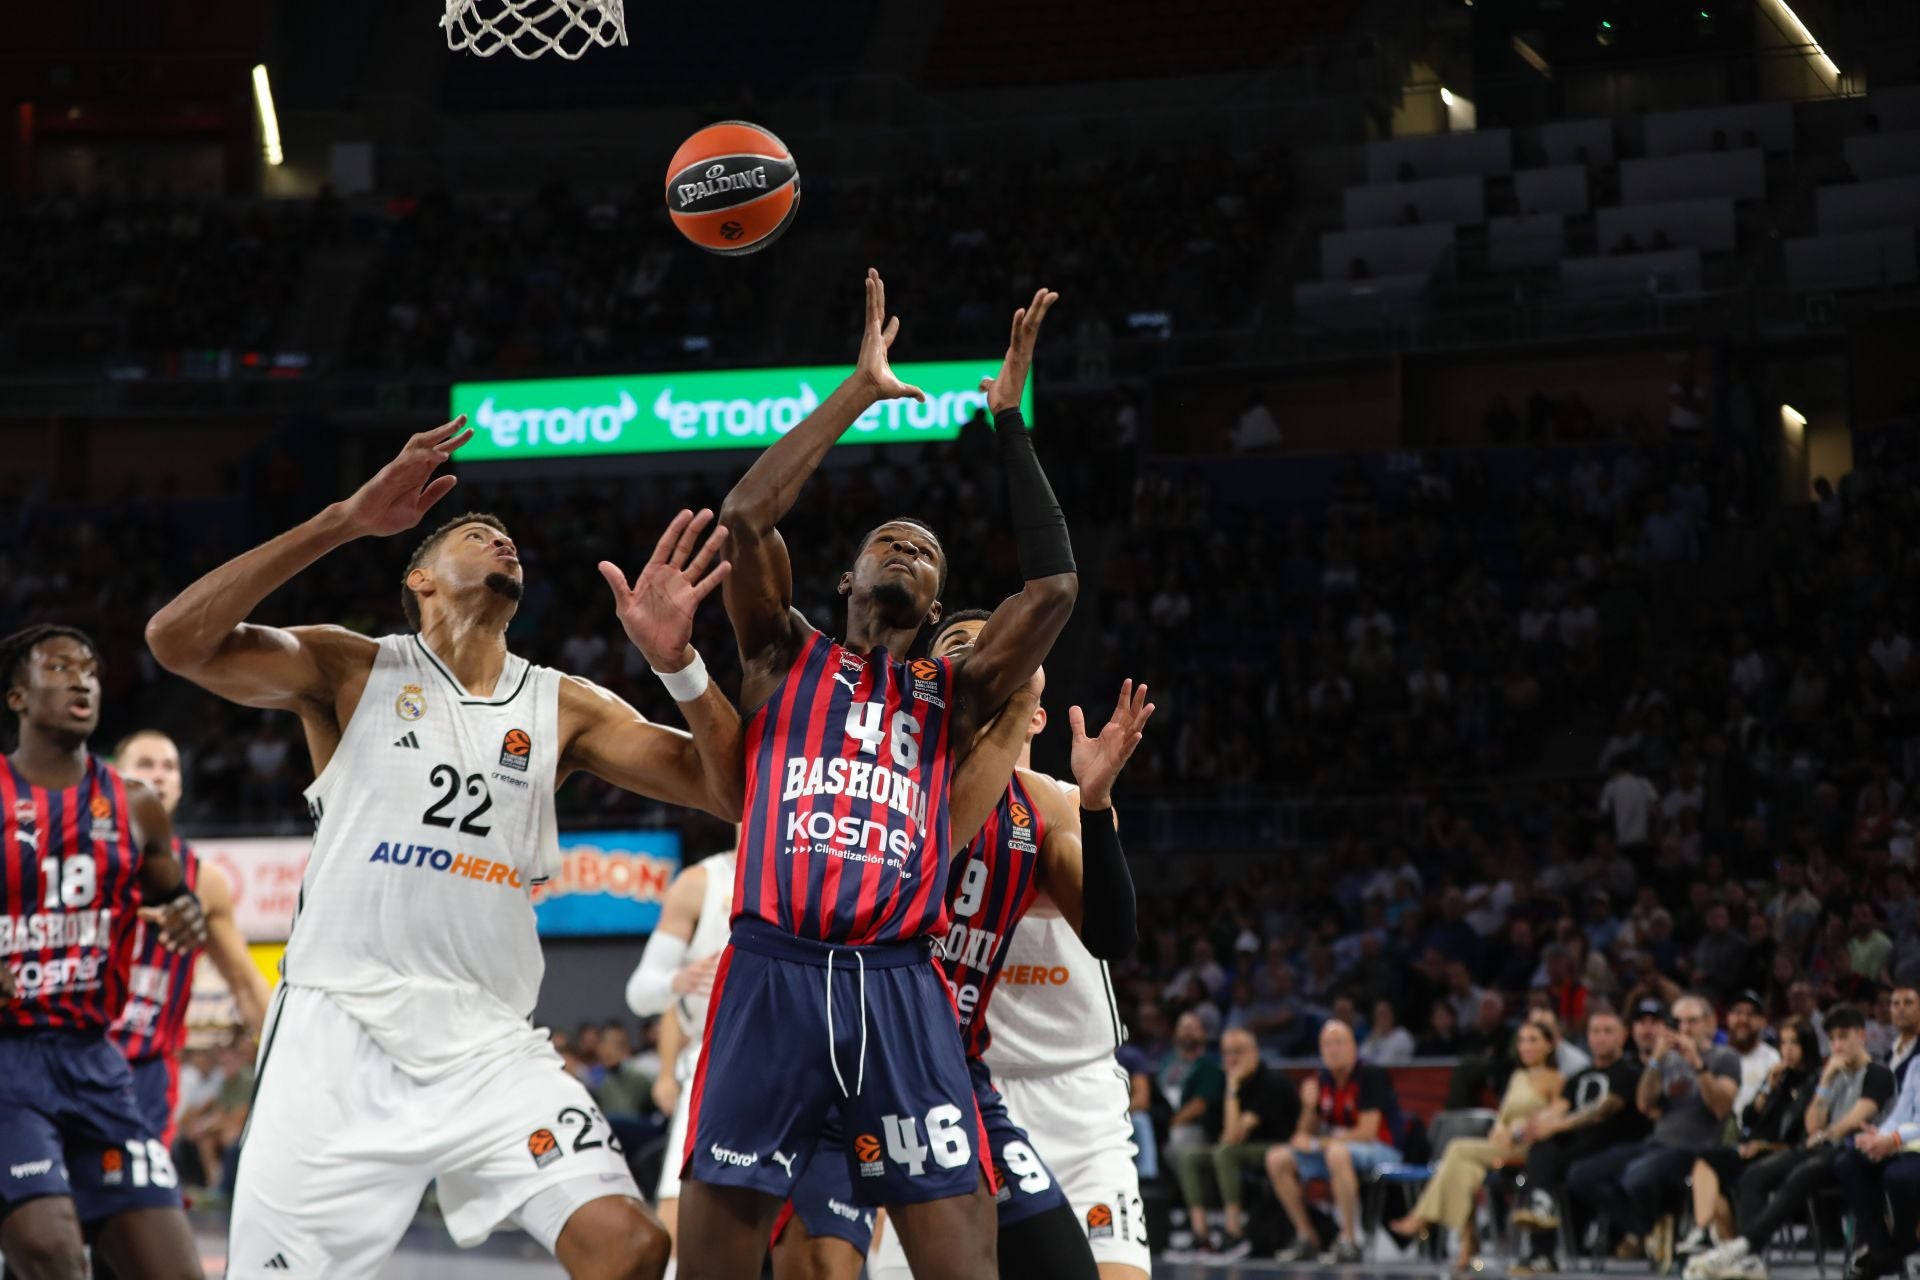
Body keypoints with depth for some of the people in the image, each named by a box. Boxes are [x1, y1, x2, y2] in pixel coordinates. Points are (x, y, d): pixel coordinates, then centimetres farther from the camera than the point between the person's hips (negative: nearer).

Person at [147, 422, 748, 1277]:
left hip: (490, 1047, 2)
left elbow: (729, 792, 6)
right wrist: (345, 521, -16)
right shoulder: (355, 670, 4)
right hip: (340, 1036, -2)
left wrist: (675, 661, -11)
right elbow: (178, 641, -12)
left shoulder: (562, 707, 12)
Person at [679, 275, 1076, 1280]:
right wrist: (857, 393, 8)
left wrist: (1007, 423, 13)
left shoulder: (949, 697, 22)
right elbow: (746, 515, 4)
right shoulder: (785, 659, 19)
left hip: (900, 988, 1)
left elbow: (1053, 587, 11)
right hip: (770, 974, -1)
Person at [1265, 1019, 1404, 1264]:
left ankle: (1349, 1242, -34)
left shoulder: (1371, 1076, -13)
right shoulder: (1323, 1080, 6)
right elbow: (1307, 1131, 11)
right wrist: (1309, 1107, -11)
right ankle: (1306, 1239, -2)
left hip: (1381, 1150, -7)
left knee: (1337, 1153, -40)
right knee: (1277, 1159, -5)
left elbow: (1367, 1132, -19)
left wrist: (1320, 1142, -15)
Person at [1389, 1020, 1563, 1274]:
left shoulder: (1554, 1080, 4)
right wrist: (1500, 1131, -1)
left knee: (1459, 1150, -23)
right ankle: (1467, 1248, -33)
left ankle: (1421, 1218, -20)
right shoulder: (1518, 1077, 26)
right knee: (1467, 1168, -26)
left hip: (1529, 1149, -6)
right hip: (1505, 1146, 6)